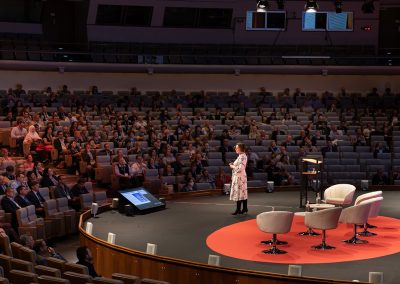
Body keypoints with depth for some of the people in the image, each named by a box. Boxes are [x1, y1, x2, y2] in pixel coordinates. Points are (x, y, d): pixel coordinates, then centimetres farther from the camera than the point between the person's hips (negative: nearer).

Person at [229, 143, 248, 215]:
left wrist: (232, 166, -9)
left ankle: (238, 209, -4)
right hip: (239, 176, 10)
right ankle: (244, 208, 14)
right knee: (243, 192, 11)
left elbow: (240, 168, -22)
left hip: (239, 177, -10)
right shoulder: (241, 156, 14)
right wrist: (233, 165, 7)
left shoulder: (242, 156, -17)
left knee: (238, 192, -6)